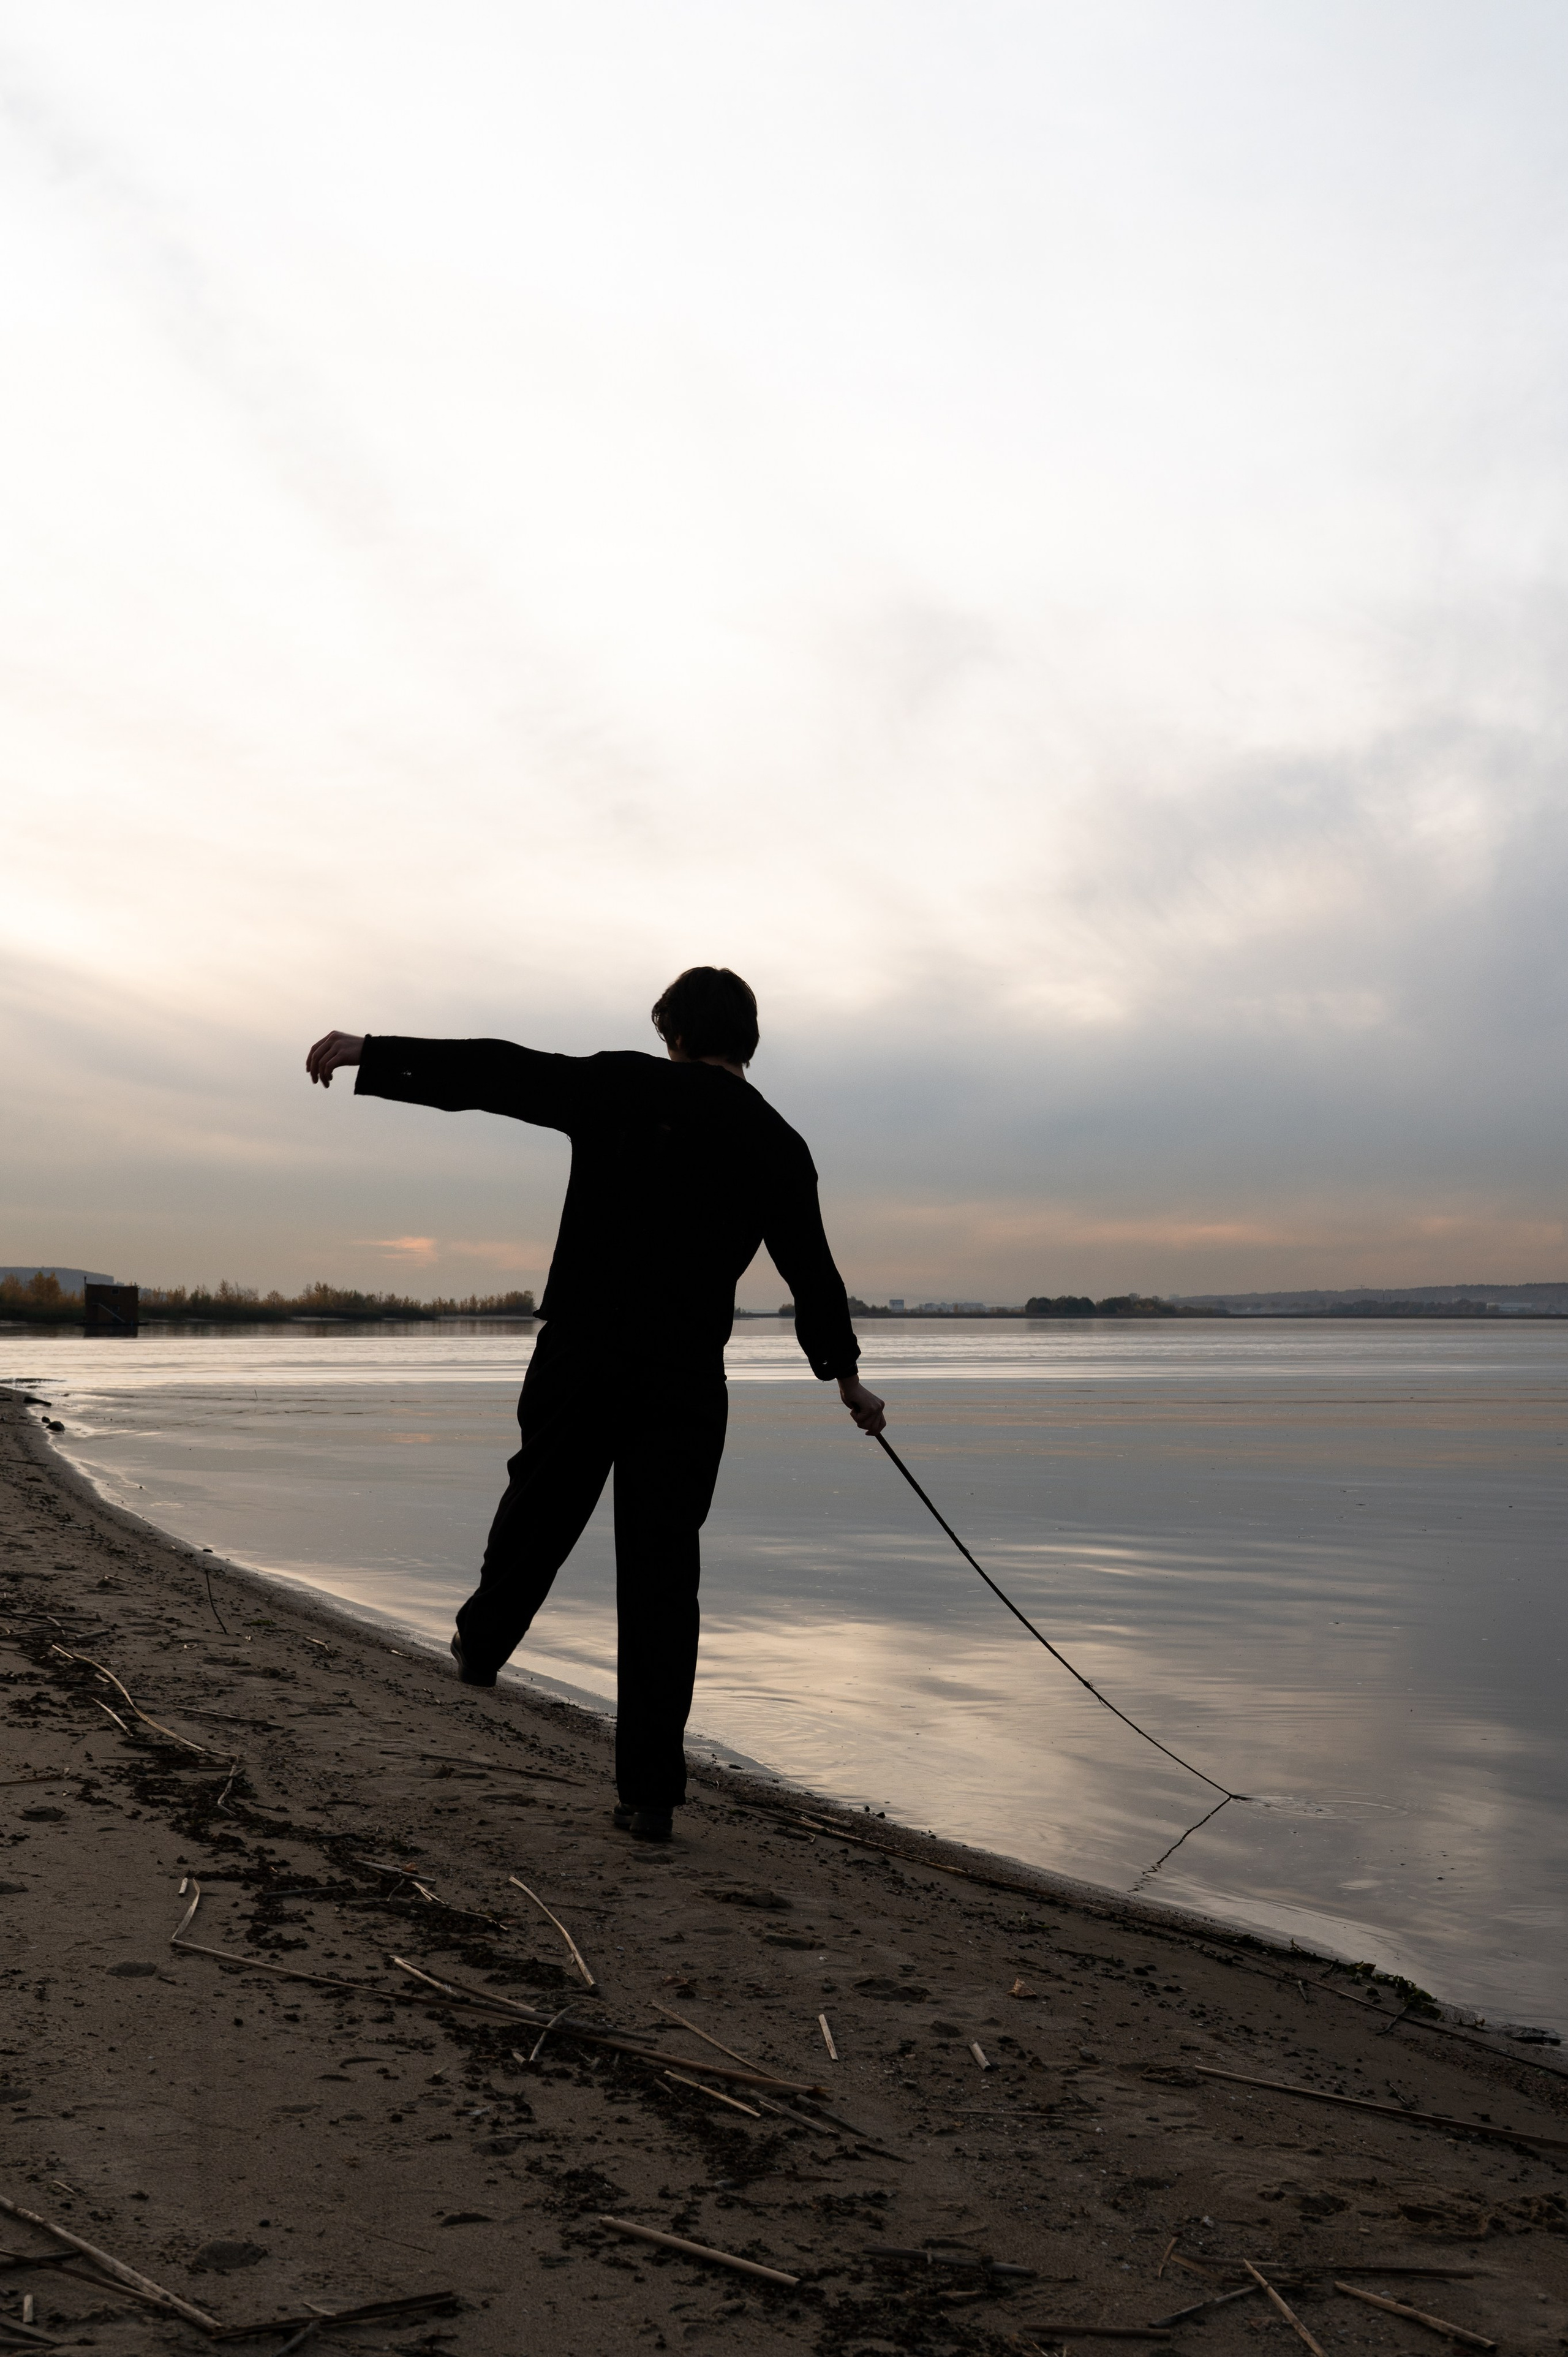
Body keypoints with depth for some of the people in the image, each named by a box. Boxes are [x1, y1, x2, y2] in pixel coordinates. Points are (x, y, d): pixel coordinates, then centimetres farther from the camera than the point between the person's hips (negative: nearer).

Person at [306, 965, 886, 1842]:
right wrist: (846, 1376, 30)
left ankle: (482, 1643, 49)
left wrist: (372, 1053, 0)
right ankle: (650, 1792, 7)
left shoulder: (625, 1086, -2)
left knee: (540, 1506, 24)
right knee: (663, 1578, 5)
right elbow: (813, 1271, 16)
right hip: (687, 1382, 1)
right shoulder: (779, 1144, 6)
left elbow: (497, 1073, -7)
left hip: (582, 1356, -1)